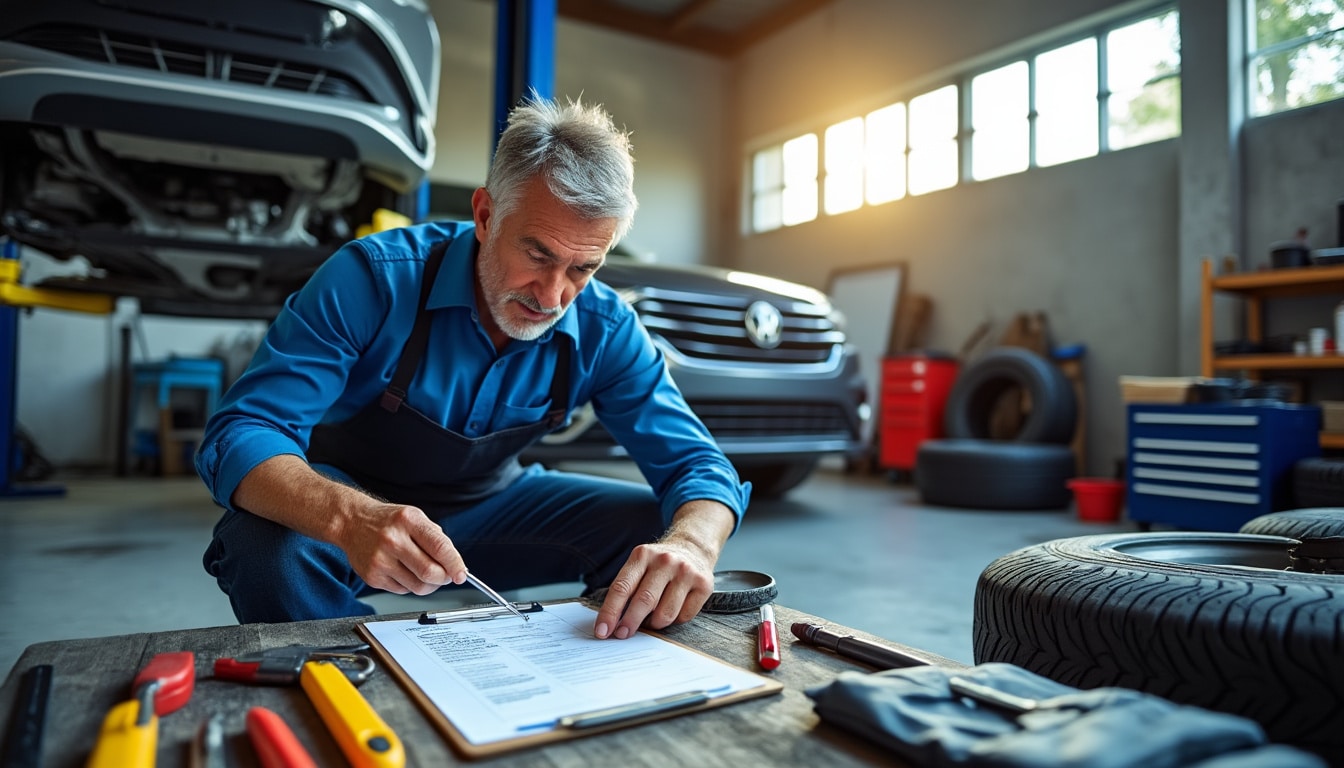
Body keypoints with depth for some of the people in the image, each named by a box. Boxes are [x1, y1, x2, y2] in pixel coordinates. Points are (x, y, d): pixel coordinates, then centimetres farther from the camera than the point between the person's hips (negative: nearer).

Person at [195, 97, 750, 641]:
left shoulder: (604, 330, -16)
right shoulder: (375, 277, -26)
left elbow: (695, 463, -16)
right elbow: (240, 434, -28)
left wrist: (691, 546, -42)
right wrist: (351, 518, -51)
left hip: (488, 504, 3)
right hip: (339, 502, -2)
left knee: (660, 530, -16)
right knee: (268, 546, -36)